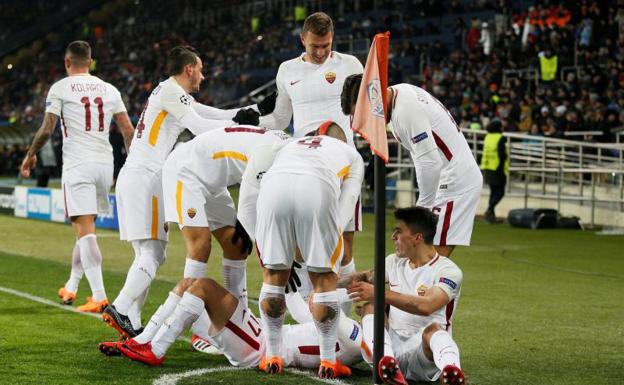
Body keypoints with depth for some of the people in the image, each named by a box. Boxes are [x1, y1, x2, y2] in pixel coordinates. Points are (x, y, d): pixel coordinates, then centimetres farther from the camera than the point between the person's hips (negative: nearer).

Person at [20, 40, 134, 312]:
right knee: (86, 227, 19)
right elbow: (128, 131, 8)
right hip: (105, 163, 5)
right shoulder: (109, 89, 12)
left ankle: (99, 297, -19)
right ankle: (71, 288, 30)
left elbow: (47, 129, -7)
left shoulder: (60, 88, -2)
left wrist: (31, 155, 10)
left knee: (84, 229, -9)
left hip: (78, 164, -5)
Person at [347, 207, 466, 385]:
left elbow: (426, 306, -25)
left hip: (423, 350, -5)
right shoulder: (394, 262, 17)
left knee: (433, 329, -35)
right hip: (392, 346, 5)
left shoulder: (448, 270, -8)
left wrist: (379, 293, -28)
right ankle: (386, 359, -48)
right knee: (370, 307, -18)